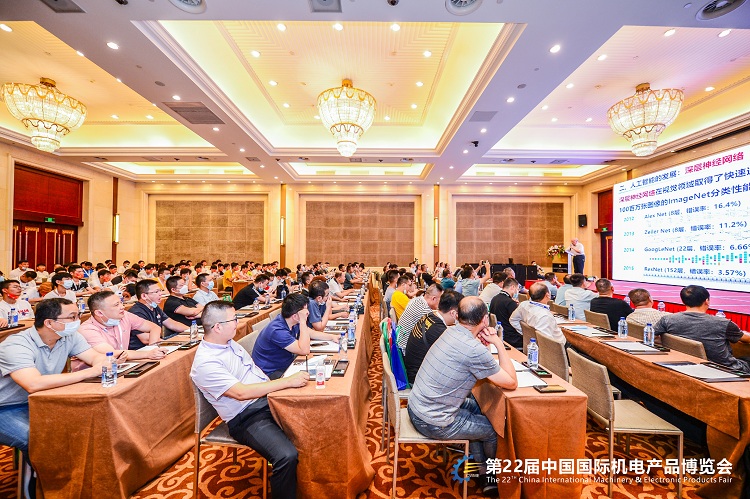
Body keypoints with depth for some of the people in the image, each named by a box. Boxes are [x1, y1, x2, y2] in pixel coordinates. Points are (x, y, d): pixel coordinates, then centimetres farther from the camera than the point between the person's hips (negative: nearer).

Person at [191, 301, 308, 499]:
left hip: (267, 400, 8)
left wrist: (278, 389, 8)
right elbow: (241, 393, -25)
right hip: (246, 418, -8)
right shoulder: (205, 363, -18)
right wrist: (288, 381, -26)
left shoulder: (230, 343, 8)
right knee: (287, 456, -27)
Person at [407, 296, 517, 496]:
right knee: (495, 429, 14)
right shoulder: (475, 350, -25)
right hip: (432, 423, -7)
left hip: (415, 406, 7)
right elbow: (512, 383, -13)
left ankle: (480, 468, 41)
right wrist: (499, 343, -9)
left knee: (476, 407, 26)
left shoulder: (451, 331, -2)